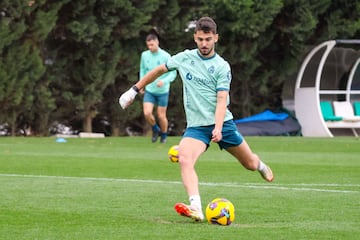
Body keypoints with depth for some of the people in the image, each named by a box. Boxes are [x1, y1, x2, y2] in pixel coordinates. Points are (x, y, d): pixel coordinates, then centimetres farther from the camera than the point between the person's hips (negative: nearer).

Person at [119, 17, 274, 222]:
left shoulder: (222, 67, -6)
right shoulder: (185, 58, 3)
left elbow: (222, 100, -15)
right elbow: (159, 70, 18)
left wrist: (218, 128, -29)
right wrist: (135, 90, 20)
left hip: (222, 122, -1)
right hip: (196, 126, 1)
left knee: (250, 164, 10)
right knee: (185, 160, -29)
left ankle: (260, 165, 50)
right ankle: (196, 209, -41)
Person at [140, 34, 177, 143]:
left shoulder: (165, 56, -13)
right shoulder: (144, 55, 0)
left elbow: (173, 73, -11)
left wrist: (164, 81, -28)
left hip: (162, 91, -3)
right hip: (149, 90, 3)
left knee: (161, 116, 3)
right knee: (147, 113, -13)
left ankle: (164, 134, 29)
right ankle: (155, 129, 16)